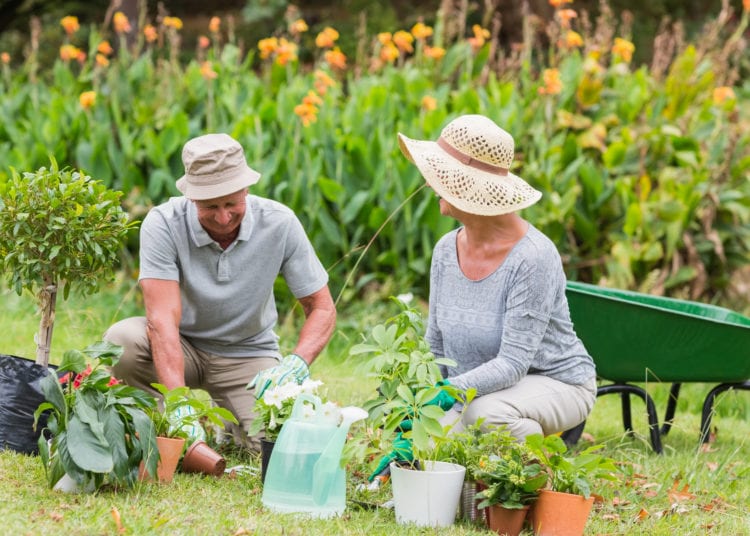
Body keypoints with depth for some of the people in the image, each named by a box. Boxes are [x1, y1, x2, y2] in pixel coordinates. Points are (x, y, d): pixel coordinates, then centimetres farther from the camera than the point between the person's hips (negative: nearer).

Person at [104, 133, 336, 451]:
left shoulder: (280, 224, -18)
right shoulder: (164, 224, -23)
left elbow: (322, 308, -11)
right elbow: (163, 318, -31)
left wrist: (297, 363, -33)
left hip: (248, 353, 1)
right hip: (183, 346, -1)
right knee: (121, 340, -33)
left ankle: (226, 419, 13)